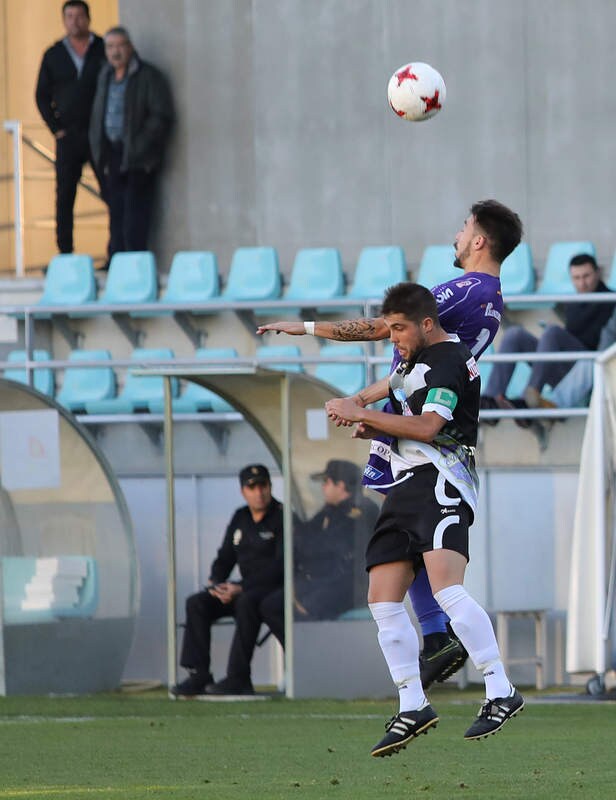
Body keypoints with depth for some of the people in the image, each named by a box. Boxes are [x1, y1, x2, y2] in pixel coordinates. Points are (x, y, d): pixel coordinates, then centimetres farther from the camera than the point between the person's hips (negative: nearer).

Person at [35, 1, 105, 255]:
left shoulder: (104, 50, 4)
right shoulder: (54, 55, 9)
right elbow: (42, 95, 12)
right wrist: (56, 128, 1)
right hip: (69, 136, 2)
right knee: (64, 196, -2)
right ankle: (65, 254, 1)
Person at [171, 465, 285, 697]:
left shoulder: (282, 518, -10)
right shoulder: (240, 519, 13)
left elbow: (279, 567, -18)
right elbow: (225, 558, 20)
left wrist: (240, 588, -23)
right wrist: (215, 584, -3)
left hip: (277, 589, -8)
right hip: (247, 589, 8)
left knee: (246, 602, -37)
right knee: (196, 603, -8)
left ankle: (238, 678, -35)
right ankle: (199, 676, -13)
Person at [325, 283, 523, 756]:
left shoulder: (450, 361, -9)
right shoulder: (413, 361, 22)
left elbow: (426, 427, -19)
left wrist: (361, 414, -14)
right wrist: (374, 429, 12)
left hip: (441, 483, -10)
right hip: (406, 486, 10)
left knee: (447, 590, -24)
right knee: (383, 601, 1)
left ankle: (502, 694, -22)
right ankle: (413, 708, 6)